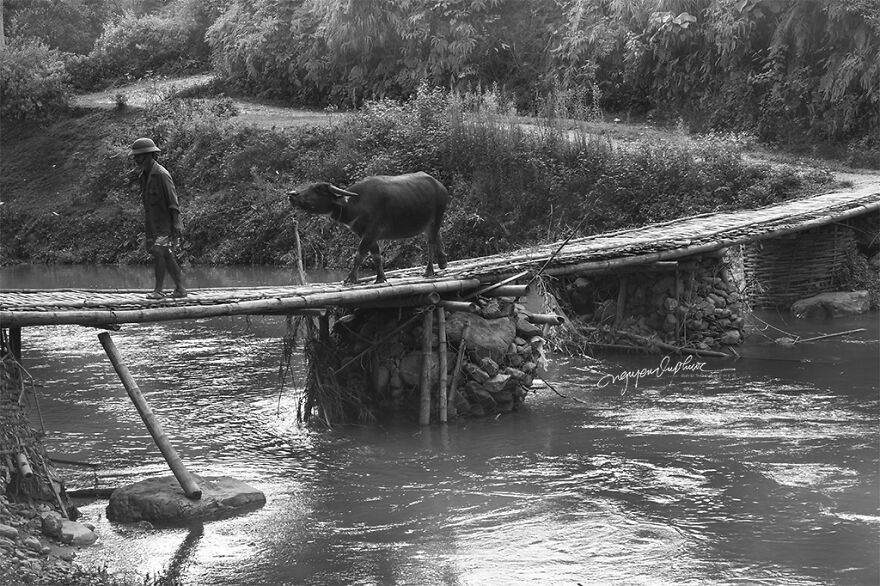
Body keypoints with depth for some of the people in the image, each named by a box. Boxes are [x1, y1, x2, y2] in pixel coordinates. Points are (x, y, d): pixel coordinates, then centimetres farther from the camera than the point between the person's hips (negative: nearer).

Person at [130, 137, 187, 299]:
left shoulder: (161, 175, -15)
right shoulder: (144, 175, 12)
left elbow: (173, 201, -17)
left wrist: (176, 225, -22)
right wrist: (147, 226, 19)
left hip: (166, 224, -9)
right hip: (154, 225, 9)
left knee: (158, 253, -14)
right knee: (167, 256, 8)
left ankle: (158, 290, -9)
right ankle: (180, 289, 12)